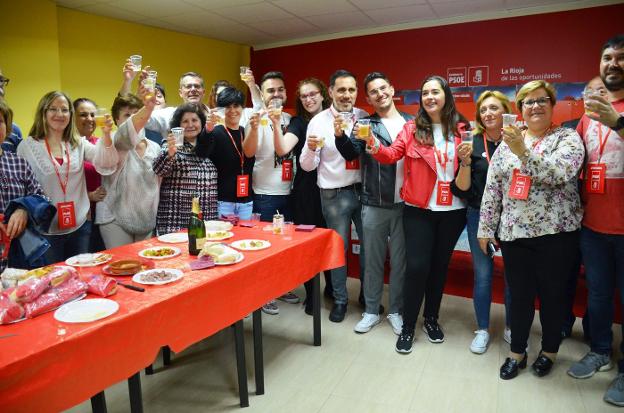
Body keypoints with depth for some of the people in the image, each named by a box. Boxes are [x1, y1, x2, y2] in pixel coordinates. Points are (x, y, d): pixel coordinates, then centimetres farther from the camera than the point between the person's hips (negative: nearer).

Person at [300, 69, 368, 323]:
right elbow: (307, 166, -4)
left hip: (363, 189, 3)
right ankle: (340, 299, 26)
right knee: (339, 247, 9)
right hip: (335, 194, -2)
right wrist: (311, 149, -26)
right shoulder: (318, 121, -6)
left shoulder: (364, 117, 1)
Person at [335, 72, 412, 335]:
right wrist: (340, 134, -30)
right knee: (373, 260, 9)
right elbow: (350, 153, -11)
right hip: (374, 205, -1)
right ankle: (371, 311, 25)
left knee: (400, 260, 11)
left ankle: (396, 311, 28)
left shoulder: (411, 123, 8)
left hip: (404, 204, 1)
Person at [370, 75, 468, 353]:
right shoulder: (412, 128, -1)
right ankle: (408, 327, 15)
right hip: (419, 210, -2)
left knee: (440, 265, 14)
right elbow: (392, 154, -14)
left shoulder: (460, 129, 3)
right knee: (417, 266, -3)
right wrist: (375, 147, -33)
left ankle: (431, 319, 34)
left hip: (452, 211, 2)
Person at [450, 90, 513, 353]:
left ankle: (511, 329, 31)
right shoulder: (473, 143, -2)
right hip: (480, 216, 0)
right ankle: (482, 330, 25)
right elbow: (461, 189, -3)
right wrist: (465, 162, -19)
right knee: (482, 274, 8)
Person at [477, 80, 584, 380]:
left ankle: (549, 351, 33)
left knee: (552, 295, 11)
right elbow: (492, 189, 7)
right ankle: (517, 352, 29)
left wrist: (524, 151, -26)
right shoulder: (507, 142, 8)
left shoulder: (568, 137, -1)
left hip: (556, 233, -2)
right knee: (519, 295, 11)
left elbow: (560, 172, -22)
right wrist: (485, 229, 5)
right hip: (514, 233, 3)